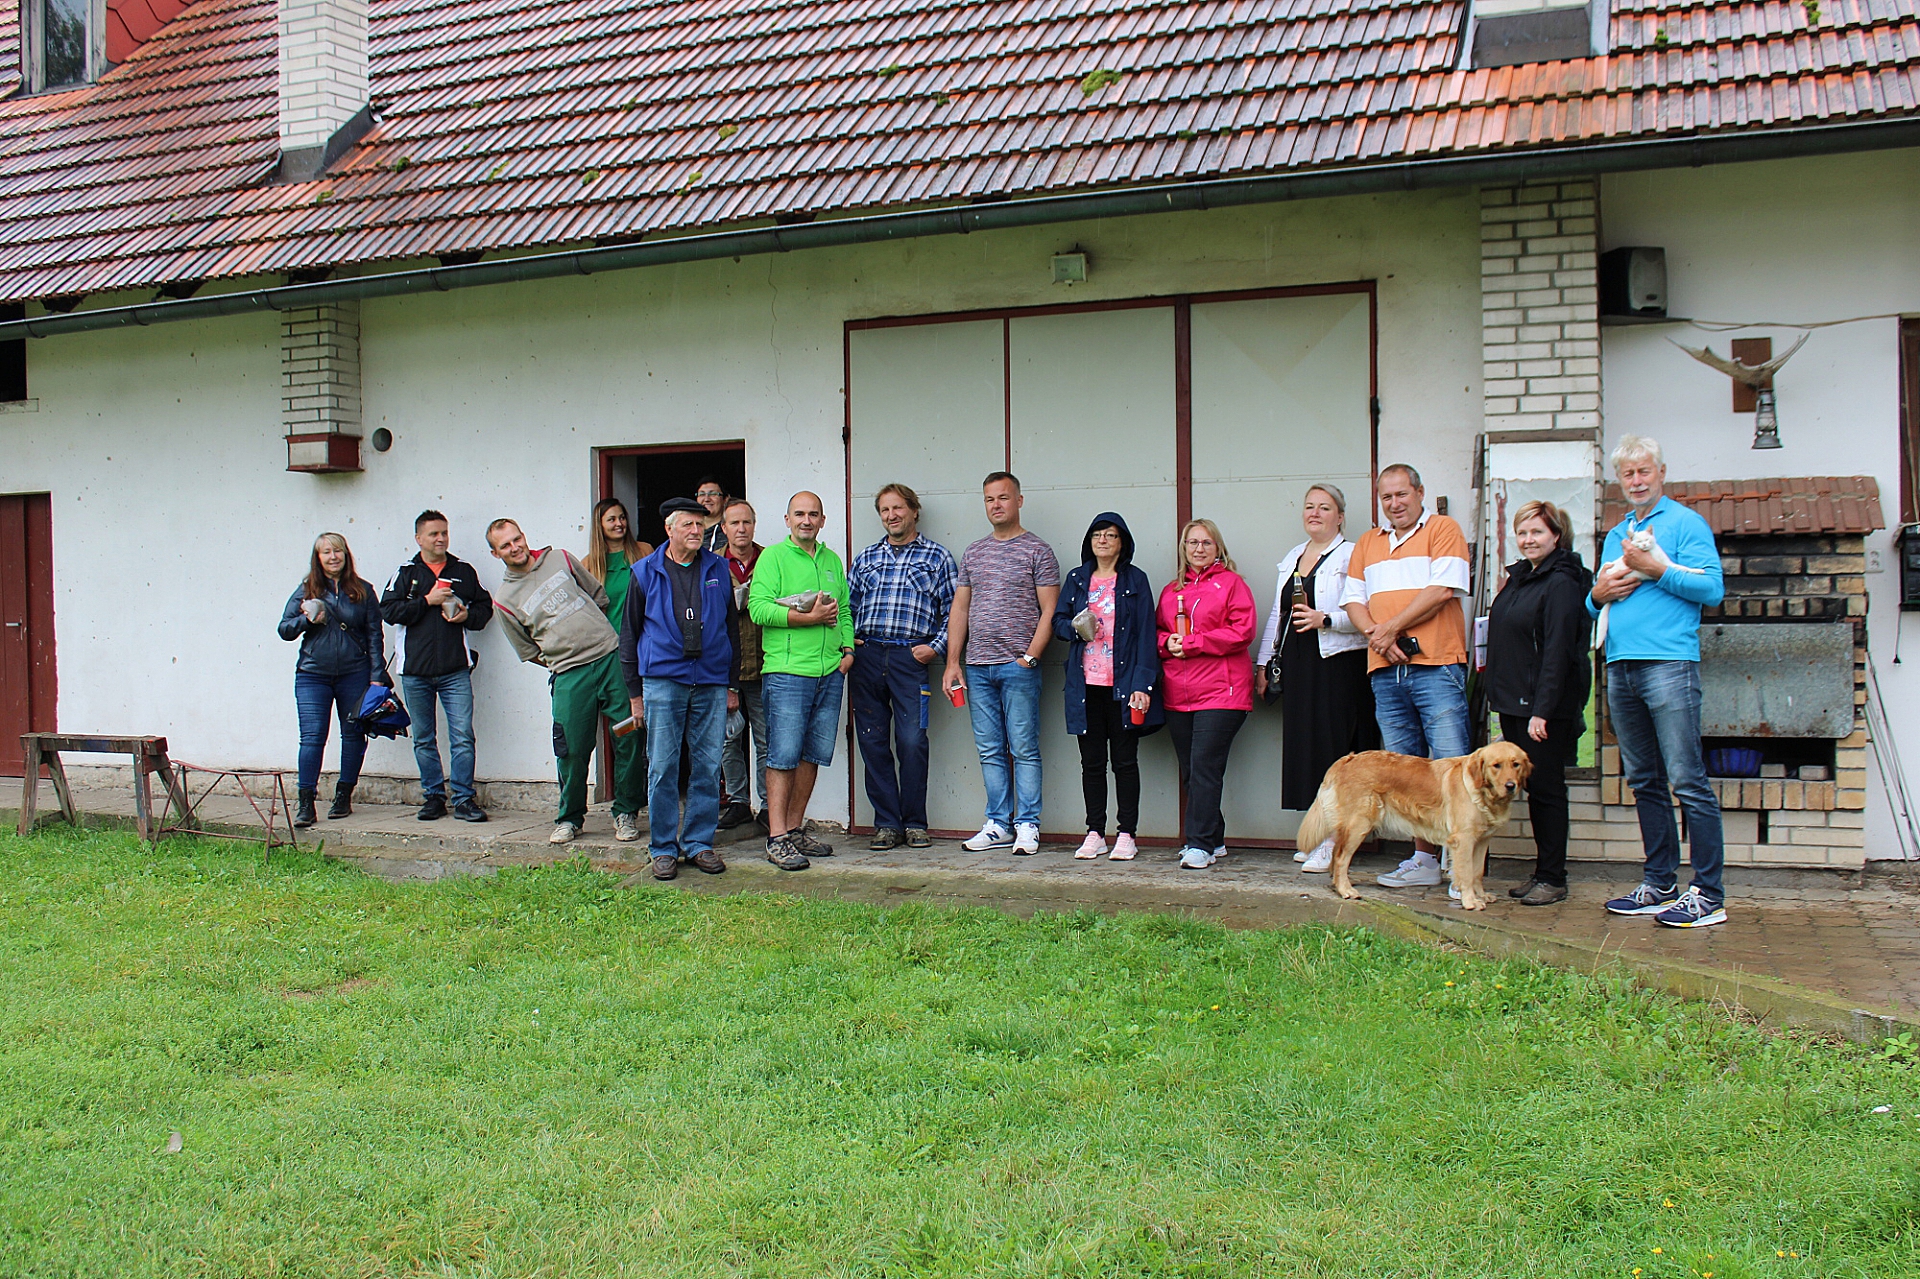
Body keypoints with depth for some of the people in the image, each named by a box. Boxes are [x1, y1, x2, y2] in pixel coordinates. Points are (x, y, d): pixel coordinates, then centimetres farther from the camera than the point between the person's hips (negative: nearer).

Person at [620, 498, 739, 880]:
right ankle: (664, 848, 9)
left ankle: (699, 843, 14)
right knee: (663, 767, -1)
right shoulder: (645, 573, 6)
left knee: (707, 766, 3)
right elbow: (629, 634, 10)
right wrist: (634, 691, 6)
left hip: (711, 682, 2)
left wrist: (732, 685, 12)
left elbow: (731, 629, 16)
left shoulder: (718, 570, 11)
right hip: (663, 680, -2)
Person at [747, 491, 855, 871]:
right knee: (783, 756, -6)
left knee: (813, 755, 9)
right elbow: (759, 608, -11)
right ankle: (777, 839, -2)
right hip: (787, 671, -6)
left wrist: (848, 648, 8)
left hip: (830, 672, 6)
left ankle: (795, 829, 19)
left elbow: (845, 611, 23)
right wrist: (809, 617, -15)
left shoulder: (832, 560, 19)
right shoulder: (773, 557, 1)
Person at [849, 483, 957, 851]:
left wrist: (936, 647, -5)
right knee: (872, 742, 3)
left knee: (912, 742, -7)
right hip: (865, 656, 3)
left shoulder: (937, 557, 9)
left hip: (909, 658, -3)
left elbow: (952, 610, 5)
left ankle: (915, 823, 6)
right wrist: (847, 642, 3)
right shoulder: (865, 558, 19)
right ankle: (887, 823, 11)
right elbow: (847, 605, 18)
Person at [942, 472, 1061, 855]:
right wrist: (952, 663, 7)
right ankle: (998, 826, 15)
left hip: (1018, 666, -5)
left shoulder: (1037, 551, 1)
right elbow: (959, 610, 15)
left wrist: (1030, 656, -12)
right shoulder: (973, 553, 15)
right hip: (977, 667, 5)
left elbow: (1049, 611, -4)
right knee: (990, 752, 8)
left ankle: (1027, 826, 5)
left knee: (1024, 749, -2)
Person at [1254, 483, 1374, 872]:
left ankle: (1333, 843, -5)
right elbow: (1276, 615, 24)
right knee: (1301, 745, 5)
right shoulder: (1290, 559, 20)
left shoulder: (1351, 556, -3)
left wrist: (1325, 619, -23)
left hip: (1337, 665, -7)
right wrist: (1263, 663, 20)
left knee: (1332, 746, -8)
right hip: (1296, 665, 7)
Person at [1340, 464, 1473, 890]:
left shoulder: (1443, 530, 4)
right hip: (1385, 671, 6)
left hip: (1436, 666, -6)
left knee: (1451, 765, -10)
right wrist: (1376, 634, -4)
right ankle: (1423, 859, 13)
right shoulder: (1367, 543, 21)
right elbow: (1354, 600, 14)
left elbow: (1443, 590, -8)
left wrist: (1393, 627, -8)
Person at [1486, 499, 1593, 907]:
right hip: (1512, 702, 9)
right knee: (1533, 788, 12)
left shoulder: (1562, 583, -13)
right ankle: (1541, 873, 20)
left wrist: (1542, 710, -23)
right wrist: (1500, 697, 15)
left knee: (1546, 788, -2)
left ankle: (1553, 879, 6)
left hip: (1545, 706, -9)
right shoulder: (1519, 578, 15)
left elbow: (1558, 652, -19)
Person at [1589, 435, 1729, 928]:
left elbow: (1713, 588, -9)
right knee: (1644, 782, 11)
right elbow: (1595, 603, 26)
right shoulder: (1615, 535, 22)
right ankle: (1659, 884, 18)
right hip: (1620, 666, 7)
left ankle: (1708, 895, -5)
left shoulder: (1685, 523, 1)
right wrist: (1599, 593, 5)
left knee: (1688, 781, -8)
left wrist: (1656, 569, -14)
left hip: (1668, 662, -7)